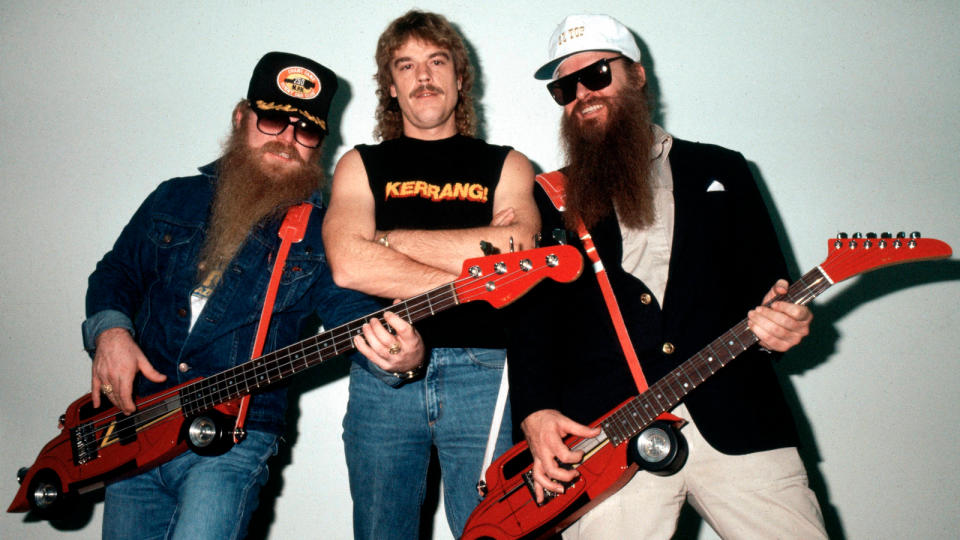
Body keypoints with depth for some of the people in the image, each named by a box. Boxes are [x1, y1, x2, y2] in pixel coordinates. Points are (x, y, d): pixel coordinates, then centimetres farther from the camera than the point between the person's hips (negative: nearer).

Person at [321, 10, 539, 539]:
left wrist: (392, 239, -5)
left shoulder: (505, 164, 13)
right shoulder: (362, 165, 11)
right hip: (382, 375, 1)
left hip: (482, 375, 0)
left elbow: (518, 251, -9)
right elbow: (348, 264, -8)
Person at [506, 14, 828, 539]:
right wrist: (536, 411, -9)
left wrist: (778, 324, -11)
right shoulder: (551, 199, 14)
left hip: (736, 419, 1)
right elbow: (531, 318, 7)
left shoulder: (721, 170, 16)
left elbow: (768, 285, 12)